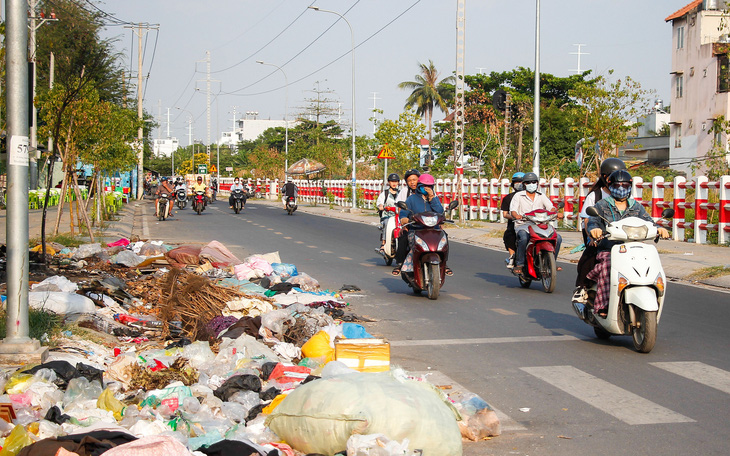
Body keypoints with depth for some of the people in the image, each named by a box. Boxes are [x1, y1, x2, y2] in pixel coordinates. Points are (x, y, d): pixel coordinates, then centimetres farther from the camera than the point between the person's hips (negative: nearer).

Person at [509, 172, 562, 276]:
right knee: (524, 238, -38)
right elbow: (513, 210, -4)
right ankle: (519, 264, -26)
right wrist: (517, 216, -28)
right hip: (523, 225, -4)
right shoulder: (518, 196, 9)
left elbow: (551, 207, 6)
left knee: (558, 238, -15)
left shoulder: (541, 196, 19)